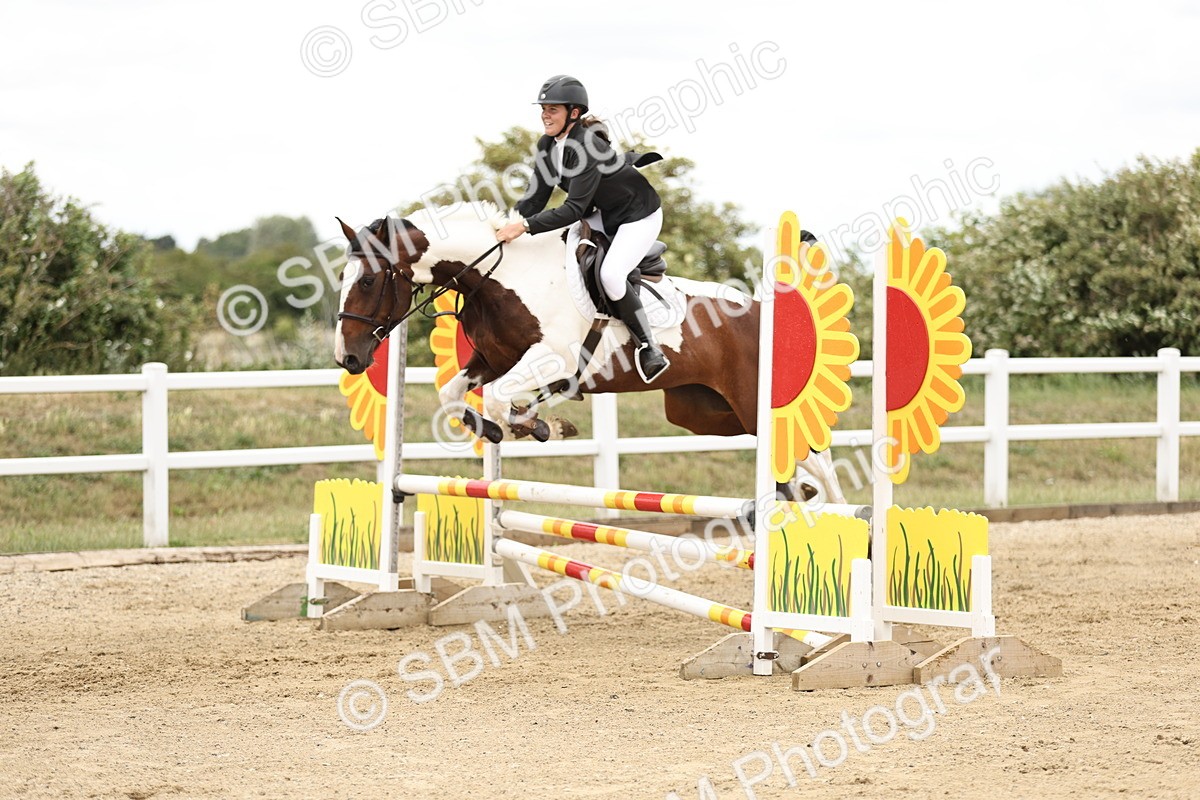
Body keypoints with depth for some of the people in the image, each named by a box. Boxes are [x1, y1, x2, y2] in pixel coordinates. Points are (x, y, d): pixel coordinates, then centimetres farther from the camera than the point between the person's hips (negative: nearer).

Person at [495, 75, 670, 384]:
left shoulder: (586, 147, -33)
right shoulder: (548, 145, -7)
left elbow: (574, 209, -35)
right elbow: (535, 198, -2)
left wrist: (525, 226, -39)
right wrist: (507, 225, -16)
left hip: (639, 215, -8)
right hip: (601, 214, 8)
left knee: (610, 274, -25)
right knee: (566, 268, -12)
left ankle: (649, 349, -11)